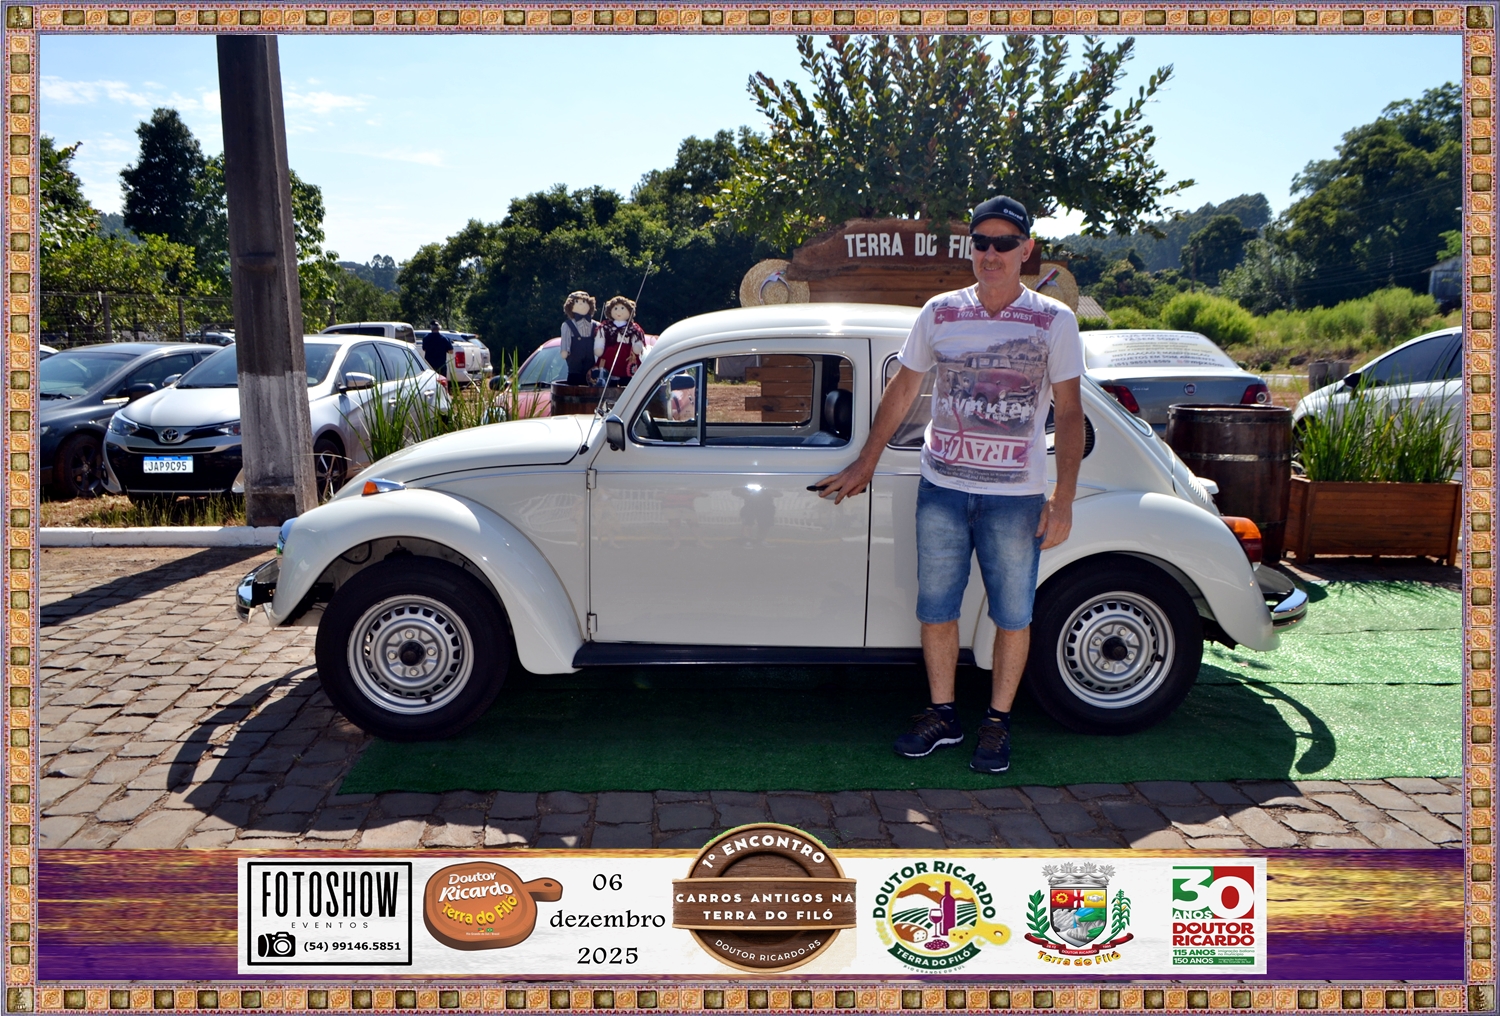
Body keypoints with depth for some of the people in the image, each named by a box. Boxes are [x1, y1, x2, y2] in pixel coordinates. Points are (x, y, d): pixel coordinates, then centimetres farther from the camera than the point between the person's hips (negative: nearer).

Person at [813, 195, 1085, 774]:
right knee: (935, 607, 8)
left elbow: (1069, 412, -2)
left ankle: (998, 722, 22)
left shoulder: (1054, 321, -2)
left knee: (1012, 614, 6)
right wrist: (865, 465, 15)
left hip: (1015, 496, -2)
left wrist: (1063, 500, -9)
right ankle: (942, 716, 24)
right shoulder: (940, 314, 4)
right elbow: (902, 391, 12)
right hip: (941, 488, 2)